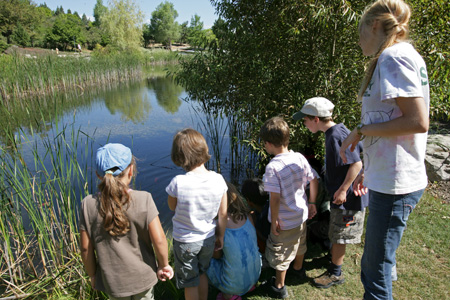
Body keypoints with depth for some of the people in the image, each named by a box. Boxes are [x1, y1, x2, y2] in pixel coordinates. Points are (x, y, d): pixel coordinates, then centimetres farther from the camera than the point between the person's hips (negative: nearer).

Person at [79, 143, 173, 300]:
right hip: (143, 275, -1)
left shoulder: (88, 204, -16)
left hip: (113, 281, 2)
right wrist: (164, 265, -2)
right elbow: (159, 240, -21)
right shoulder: (143, 199, -22)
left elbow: (86, 248, -8)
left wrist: (92, 275, 8)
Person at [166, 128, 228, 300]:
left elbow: (172, 207, -7)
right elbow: (223, 214, -8)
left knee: (190, 283, 21)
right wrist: (220, 236, 8)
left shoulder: (178, 183, -29)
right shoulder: (218, 180, -19)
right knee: (202, 273, 31)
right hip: (208, 238, 4)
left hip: (185, 241, -3)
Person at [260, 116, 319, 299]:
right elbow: (313, 181, -1)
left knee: (280, 253, 15)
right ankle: (298, 268, 58)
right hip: (302, 215, 7)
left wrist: (274, 221, -16)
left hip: (285, 221, -7)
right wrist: (312, 204, 10)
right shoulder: (300, 158, -9)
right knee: (299, 244, 32)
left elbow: (275, 197, -29)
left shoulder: (273, 167, -28)